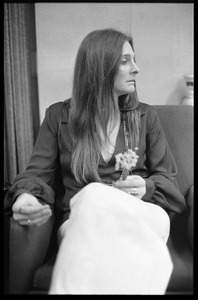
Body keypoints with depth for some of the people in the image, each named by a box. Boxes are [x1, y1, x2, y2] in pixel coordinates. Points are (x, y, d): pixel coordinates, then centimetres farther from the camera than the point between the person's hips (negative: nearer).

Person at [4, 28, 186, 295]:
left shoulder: (146, 115, 12)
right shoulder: (58, 116, 9)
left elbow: (168, 179, 12)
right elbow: (38, 173, 5)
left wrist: (145, 188, -13)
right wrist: (25, 197, -19)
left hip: (139, 216, 1)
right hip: (80, 222, 0)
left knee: (95, 197, -35)